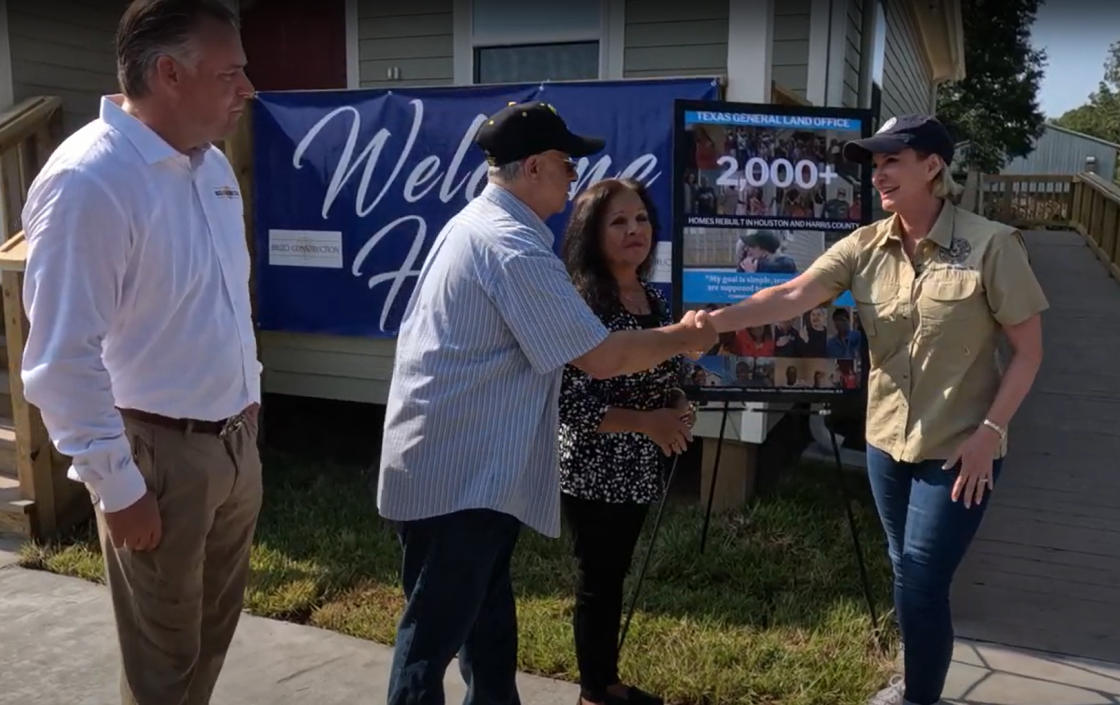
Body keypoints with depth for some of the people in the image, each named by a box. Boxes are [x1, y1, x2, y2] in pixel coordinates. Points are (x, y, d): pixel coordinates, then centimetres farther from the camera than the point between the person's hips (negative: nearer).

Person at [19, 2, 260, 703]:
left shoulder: (212, 164, 6)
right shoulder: (89, 180, -21)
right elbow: (63, 360, -21)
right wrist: (118, 486, -17)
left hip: (234, 440, 8)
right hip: (161, 453, -7)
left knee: (216, 626, 22)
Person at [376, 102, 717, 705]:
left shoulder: (475, 224, 13)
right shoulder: (513, 248, -21)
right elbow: (602, 358, -19)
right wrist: (684, 338, -4)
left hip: (458, 461, 10)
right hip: (457, 472, -10)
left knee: (485, 613, 21)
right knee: (436, 628, 1)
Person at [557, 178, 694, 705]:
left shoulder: (656, 299, 6)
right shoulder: (579, 301, -18)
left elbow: (670, 376, 18)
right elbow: (568, 401, -22)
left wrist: (678, 410, -3)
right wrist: (646, 422, -23)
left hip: (638, 470, 7)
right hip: (593, 471, -7)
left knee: (614, 578, 19)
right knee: (597, 582, 7)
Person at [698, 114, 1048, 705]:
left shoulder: (990, 245, -14)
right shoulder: (864, 247, -2)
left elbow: (1028, 349, -9)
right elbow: (792, 295, -15)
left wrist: (989, 432, -16)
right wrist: (715, 320, -30)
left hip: (958, 449, -4)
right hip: (887, 441, 5)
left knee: (921, 581, -2)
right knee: (909, 575, 19)